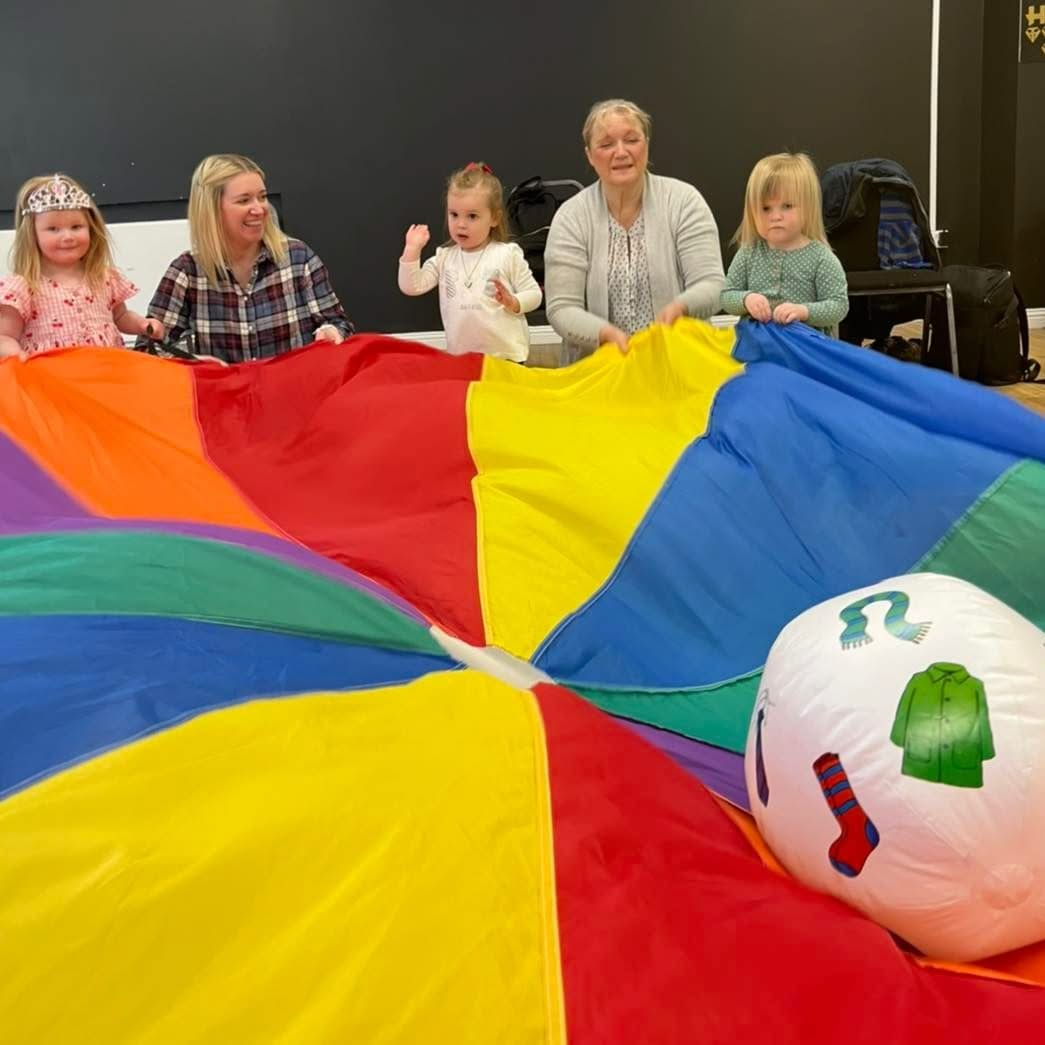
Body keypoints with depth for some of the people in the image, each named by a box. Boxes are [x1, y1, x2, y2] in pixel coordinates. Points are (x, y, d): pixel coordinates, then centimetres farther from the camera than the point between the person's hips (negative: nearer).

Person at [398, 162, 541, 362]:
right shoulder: (444, 257, 6)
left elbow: (534, 294, -1)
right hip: (459, 357, 3)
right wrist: (412, 250, -9)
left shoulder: (508, 254, -4)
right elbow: (412, 287, -1)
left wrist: (514, 303, -20)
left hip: (506, 355, -3)